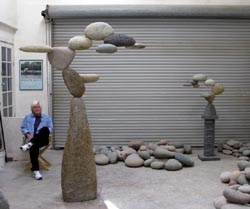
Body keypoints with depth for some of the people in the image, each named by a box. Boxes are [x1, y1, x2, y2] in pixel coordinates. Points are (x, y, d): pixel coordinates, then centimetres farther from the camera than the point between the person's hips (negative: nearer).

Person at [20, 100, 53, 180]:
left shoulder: (46, 117, 20)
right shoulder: (27, 117, 22)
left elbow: (50, 128, 9)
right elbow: (23, 128, 14)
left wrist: (43, 133, -11)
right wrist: (28, 134, -7)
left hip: (42, 140, 0)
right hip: (31, 139, 0)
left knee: (45, 129, -35)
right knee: (33, 147, -37)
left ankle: (29, 144, -43)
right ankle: (35, 170, -39)